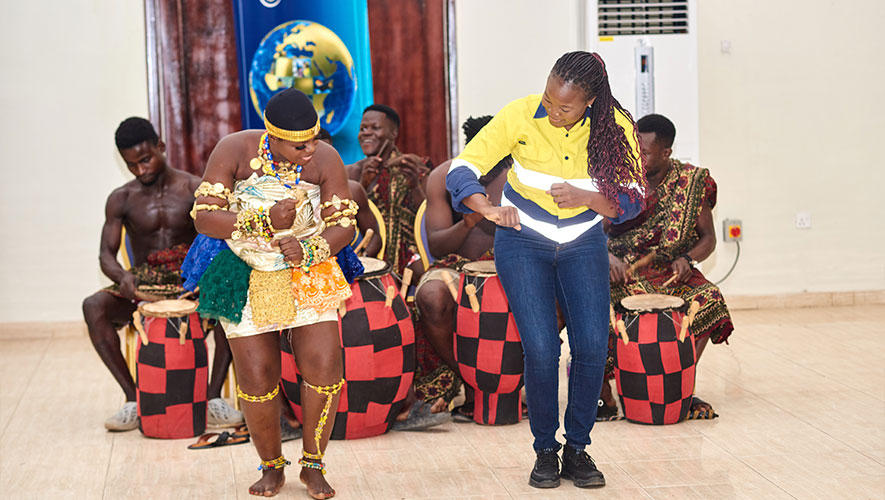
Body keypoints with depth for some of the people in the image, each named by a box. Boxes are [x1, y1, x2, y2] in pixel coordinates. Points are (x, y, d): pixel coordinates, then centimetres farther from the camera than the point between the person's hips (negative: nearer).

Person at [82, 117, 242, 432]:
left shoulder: (193, 189, -1)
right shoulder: (122, 199, 2)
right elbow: (106, 254, -3)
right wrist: (122, 277, -27)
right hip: (143, 288, 1)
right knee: (94, 306, -29)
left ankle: (213, 398, -27)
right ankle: (133, 400, -23)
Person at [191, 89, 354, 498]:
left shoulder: (325, 159, -11)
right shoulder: (235, 150, -15)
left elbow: (344, 226, -7)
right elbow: (204, 218, -17)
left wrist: (309, 250, -27)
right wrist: (265, 222, -28)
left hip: (309, 275, 1)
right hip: (246, 278, -1)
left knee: (324, 367, -12)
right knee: (257, 377, -3)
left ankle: (313, 464, 9)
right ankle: (271, 467, 20)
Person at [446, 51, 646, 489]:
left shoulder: (615, 127, -13)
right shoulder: (521, 115, -17)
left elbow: (632, 198, -8)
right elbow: (461, 169, -17)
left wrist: (584, 198, -27)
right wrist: (488, 208, -36)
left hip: (583, 244, 2)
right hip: (523, 243, -1)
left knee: (592, 346, -12)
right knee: (541, 350, -13)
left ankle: (577, 448, 7)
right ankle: (545, 450, 6)